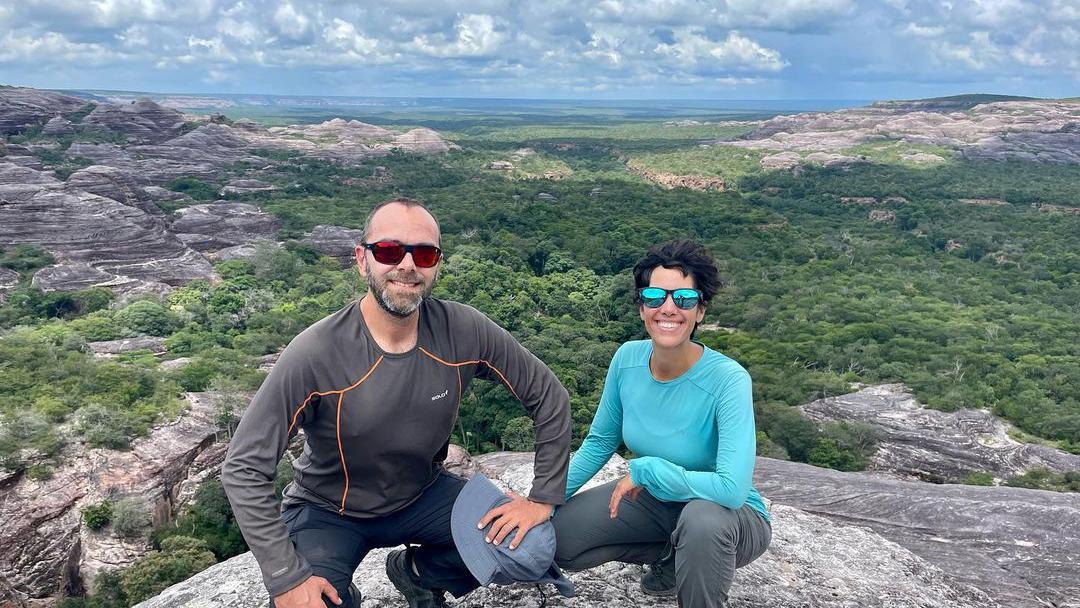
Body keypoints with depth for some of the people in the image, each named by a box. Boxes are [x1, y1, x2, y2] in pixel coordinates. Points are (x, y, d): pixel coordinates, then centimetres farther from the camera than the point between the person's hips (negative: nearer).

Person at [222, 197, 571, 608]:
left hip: (422, 494, 3)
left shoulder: (464, 332, -19)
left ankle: (415, 573, 14)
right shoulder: (315, 355, -28)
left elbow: (548, 396, -6)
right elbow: (244, 469, -22)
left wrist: (543, 499, -9)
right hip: (327, 510, -3)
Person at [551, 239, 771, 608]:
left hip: (731, 515, -6)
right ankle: (675, 556, 14)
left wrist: (644, 469, -27)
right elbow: (600, 441, 2)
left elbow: (732, 489, -37)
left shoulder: (728, 380, -28)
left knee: (702, 520, -39)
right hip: (655, 499, 6)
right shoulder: (628, 359, -12)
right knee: (556, 538, -7)